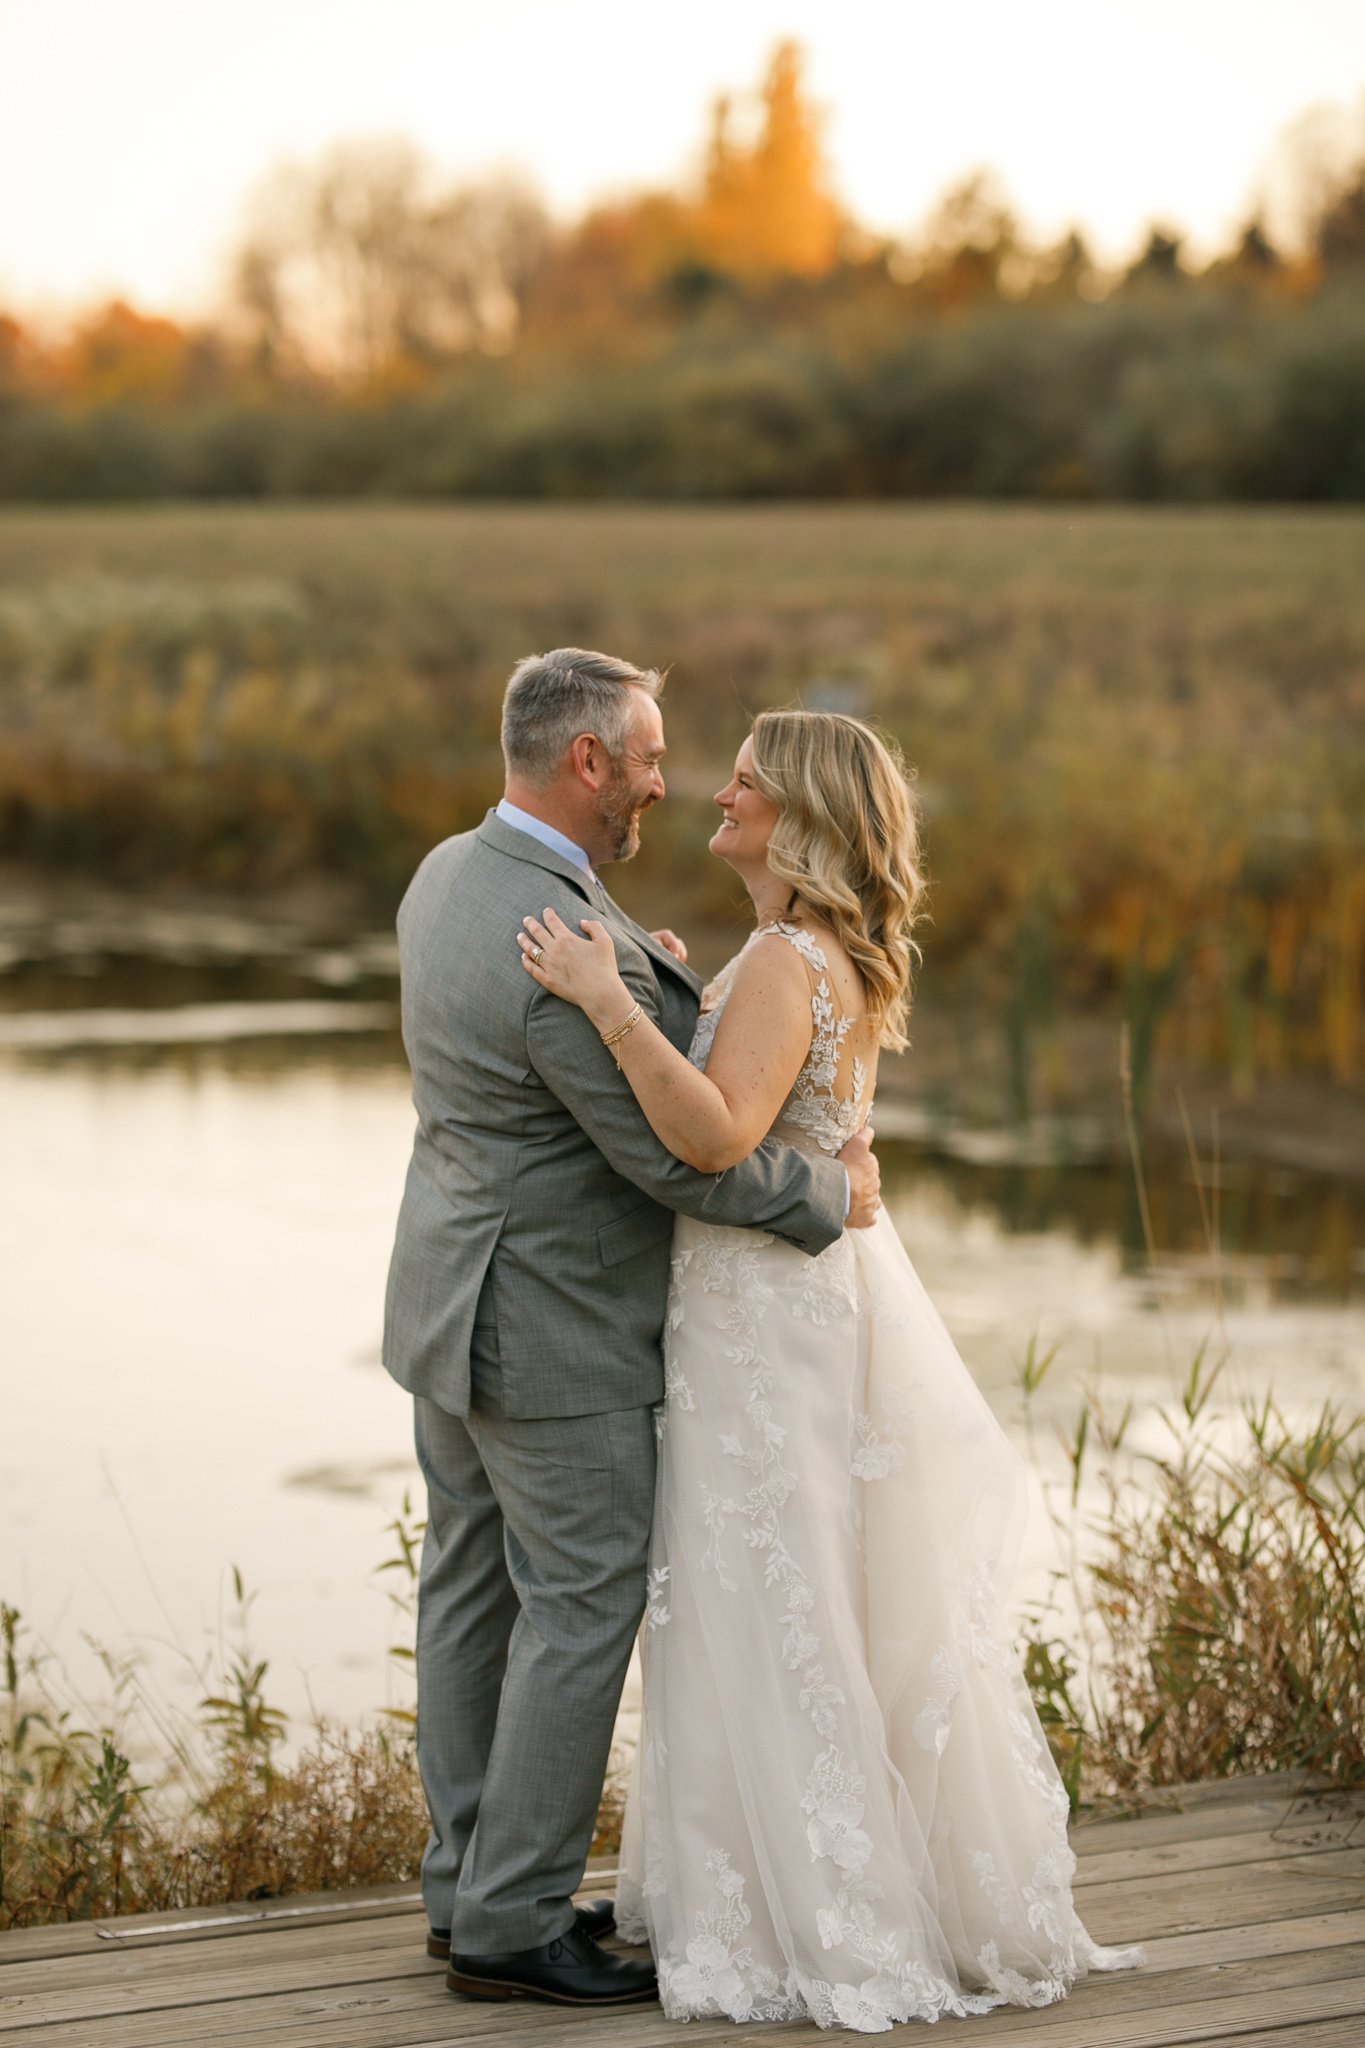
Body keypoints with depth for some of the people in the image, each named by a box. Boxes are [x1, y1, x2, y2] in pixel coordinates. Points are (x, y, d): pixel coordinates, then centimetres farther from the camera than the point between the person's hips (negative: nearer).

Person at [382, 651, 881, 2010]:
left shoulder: (449, 875, 3)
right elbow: (676, 1156, -22)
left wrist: (671, 981, -4)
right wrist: (833, 1191, -9)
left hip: (455, 1307, 10)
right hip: (554, 1335, -10)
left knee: (473, 1591, 14)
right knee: (582, 1612, 0)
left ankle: (471, 1886, 24)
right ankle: (512, 1925, 6)